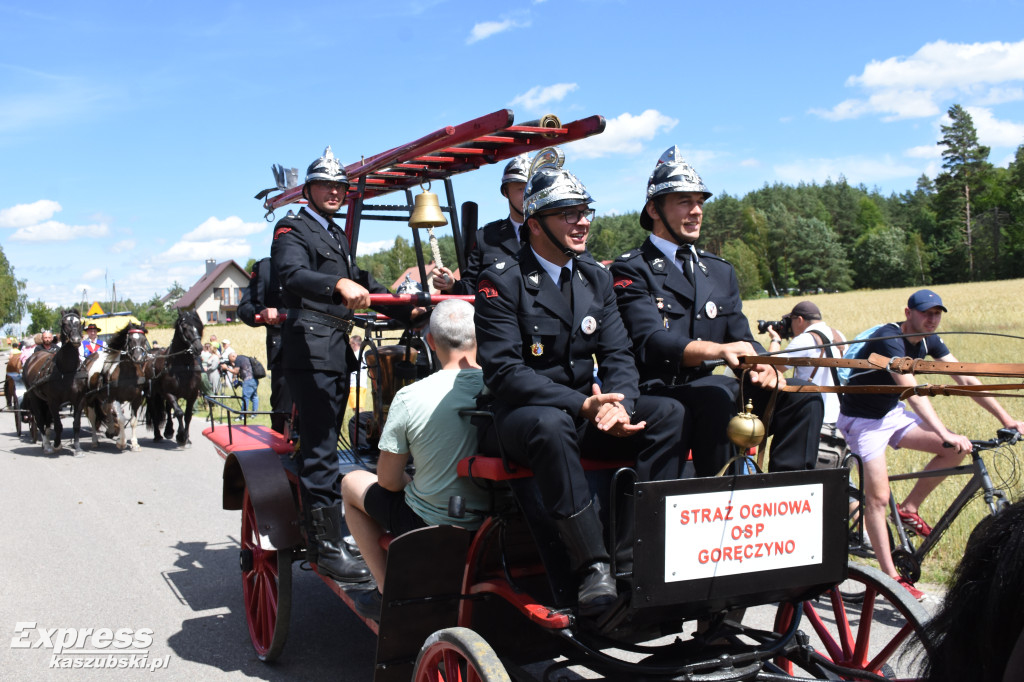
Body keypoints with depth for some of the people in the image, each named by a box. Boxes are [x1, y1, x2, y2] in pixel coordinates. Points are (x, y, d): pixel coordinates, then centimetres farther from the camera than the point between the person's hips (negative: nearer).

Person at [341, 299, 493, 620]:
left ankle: (387, 592, 21)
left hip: (429, 526, -4)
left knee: (352, 483, 22)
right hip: (496, 519, 5)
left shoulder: (410, 397, -21)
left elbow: (389, 481, -12)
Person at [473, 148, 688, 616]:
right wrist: (581, 405, -27)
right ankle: (592, 565, -33)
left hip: (586, 411, 6)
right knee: (550, 425, -39)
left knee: (668, 414, -17)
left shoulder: (597, 279, 10)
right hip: (520, 416, -6)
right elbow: (504, 372, -17)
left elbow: (617, 354, 5)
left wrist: (618, 403, -18)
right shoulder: (501, 283, -9)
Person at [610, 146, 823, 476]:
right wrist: (717, 350, -35)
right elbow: (650, 343, -17)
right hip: (655, 397, -6)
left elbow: (742, 339, 14)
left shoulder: (721, 271, 20)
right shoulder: (631, 270, -1)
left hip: (708, 387, 7)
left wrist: (762, 365, -11)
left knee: (803, 397, -12)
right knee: (717, 394, -35)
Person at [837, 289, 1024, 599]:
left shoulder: (928, 340, -2)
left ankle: (909, 509, 6)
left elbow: (966, 379, -1)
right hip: (862, 419, -8)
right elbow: (913, 393, -38)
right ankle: (890, 576, -2)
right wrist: (946, 435, -46)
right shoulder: (889, 340, -27)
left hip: (892, 413, 8)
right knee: (878, 497, -11)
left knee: (957, 449, -8)